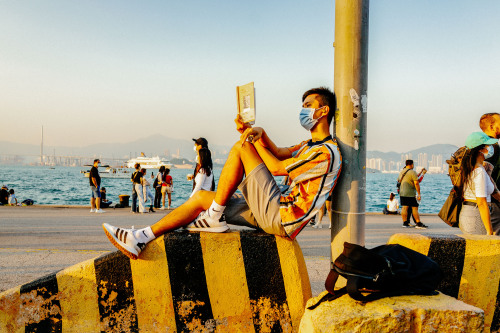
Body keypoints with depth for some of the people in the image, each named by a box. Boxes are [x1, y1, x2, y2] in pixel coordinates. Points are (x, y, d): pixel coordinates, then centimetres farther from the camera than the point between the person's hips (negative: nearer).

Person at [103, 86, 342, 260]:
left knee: (241, 147, -15)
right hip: (274, 213, 10)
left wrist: (256, 139, 0)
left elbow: (277, 168, -14)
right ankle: (141, 239, 4)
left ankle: (213, 217, -7)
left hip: (281, 219, -10)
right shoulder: (310, 146, 22)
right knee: (201, 197, 5)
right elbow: (279, 153, 10)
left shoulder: (326, 152, -13)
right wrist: (260, 134, -8)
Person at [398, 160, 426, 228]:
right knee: (415, 208, -3)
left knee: (404, 207, 4)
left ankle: (405, 223, 2)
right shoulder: (412, 172, -11)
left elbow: (399, 180, 22)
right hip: (410, 193, -7)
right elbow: (416, 183, -16)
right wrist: (419, 194, -14)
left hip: (402, 192, 7)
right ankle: (418, 223, -2)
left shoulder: (401, 172, 12)